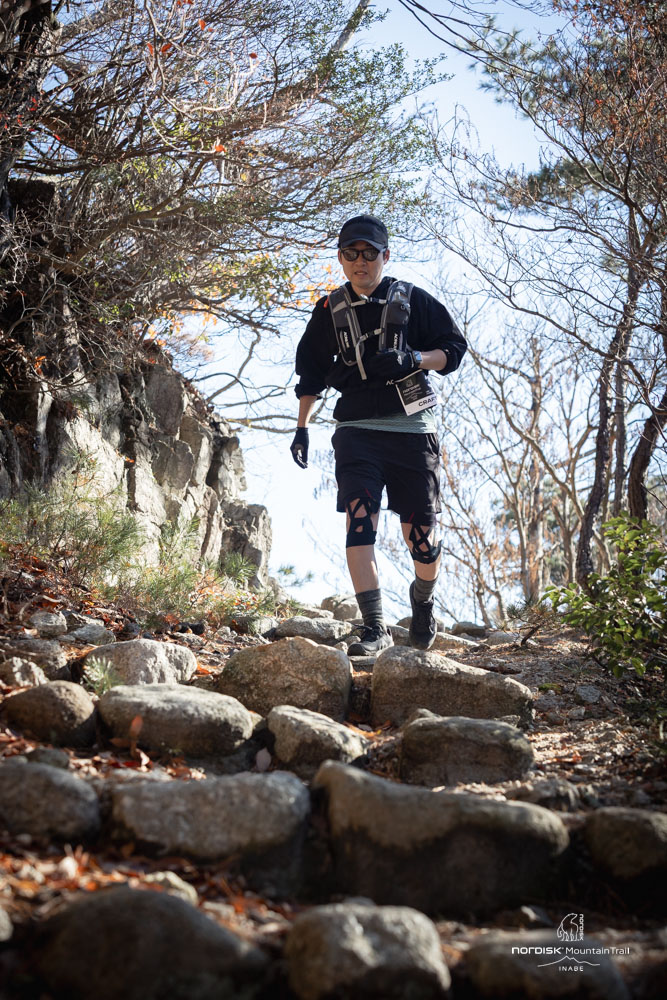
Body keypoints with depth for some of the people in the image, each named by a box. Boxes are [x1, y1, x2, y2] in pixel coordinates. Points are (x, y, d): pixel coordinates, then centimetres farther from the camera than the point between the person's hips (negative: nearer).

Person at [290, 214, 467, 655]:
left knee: (421, 534, 1)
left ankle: (423, 600, 32)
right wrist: (302, 427, 13)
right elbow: (311, 372, 19)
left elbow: (454, 349, 4)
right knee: (359, 522, -17)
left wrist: (411, 359, -14)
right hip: (357, 430, 1)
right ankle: (375, 627, -16)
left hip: (412, 428, -1)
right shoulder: (330, 311, 11)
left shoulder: (413, 300, 4)